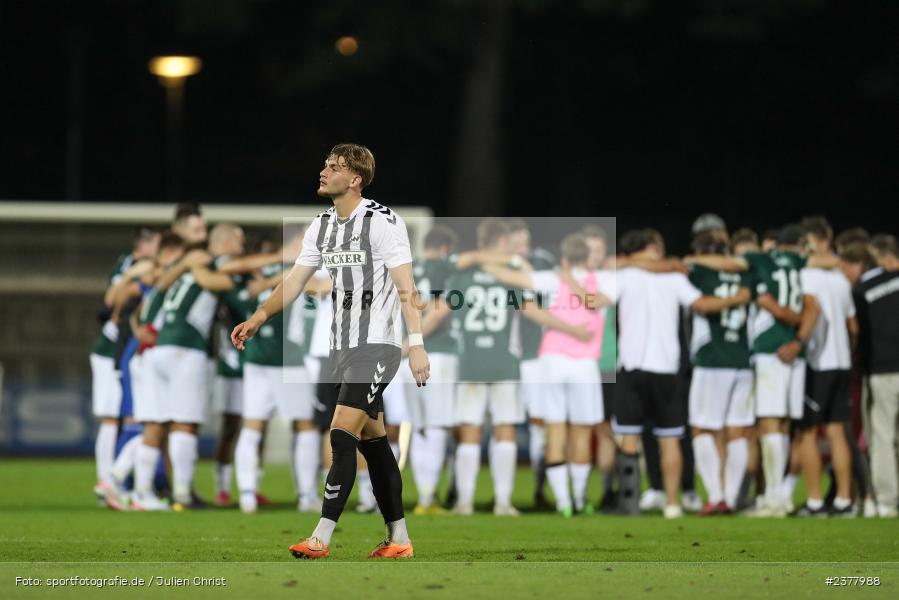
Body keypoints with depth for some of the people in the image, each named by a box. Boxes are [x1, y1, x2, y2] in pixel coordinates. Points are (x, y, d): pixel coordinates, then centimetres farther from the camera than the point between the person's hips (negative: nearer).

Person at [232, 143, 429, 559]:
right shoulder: (322, 226, 10)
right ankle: (398, 539, 16)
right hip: (343, 348, 8)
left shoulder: (382, 222, -12)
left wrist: (416, 344, -22)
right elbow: (294, 282, 12)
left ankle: (321, 538, -16)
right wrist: (258, 318, 0)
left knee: (342, 437, -15)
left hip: (377, 345, -8)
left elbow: (406, 288, -16)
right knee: (373, 443, 10)